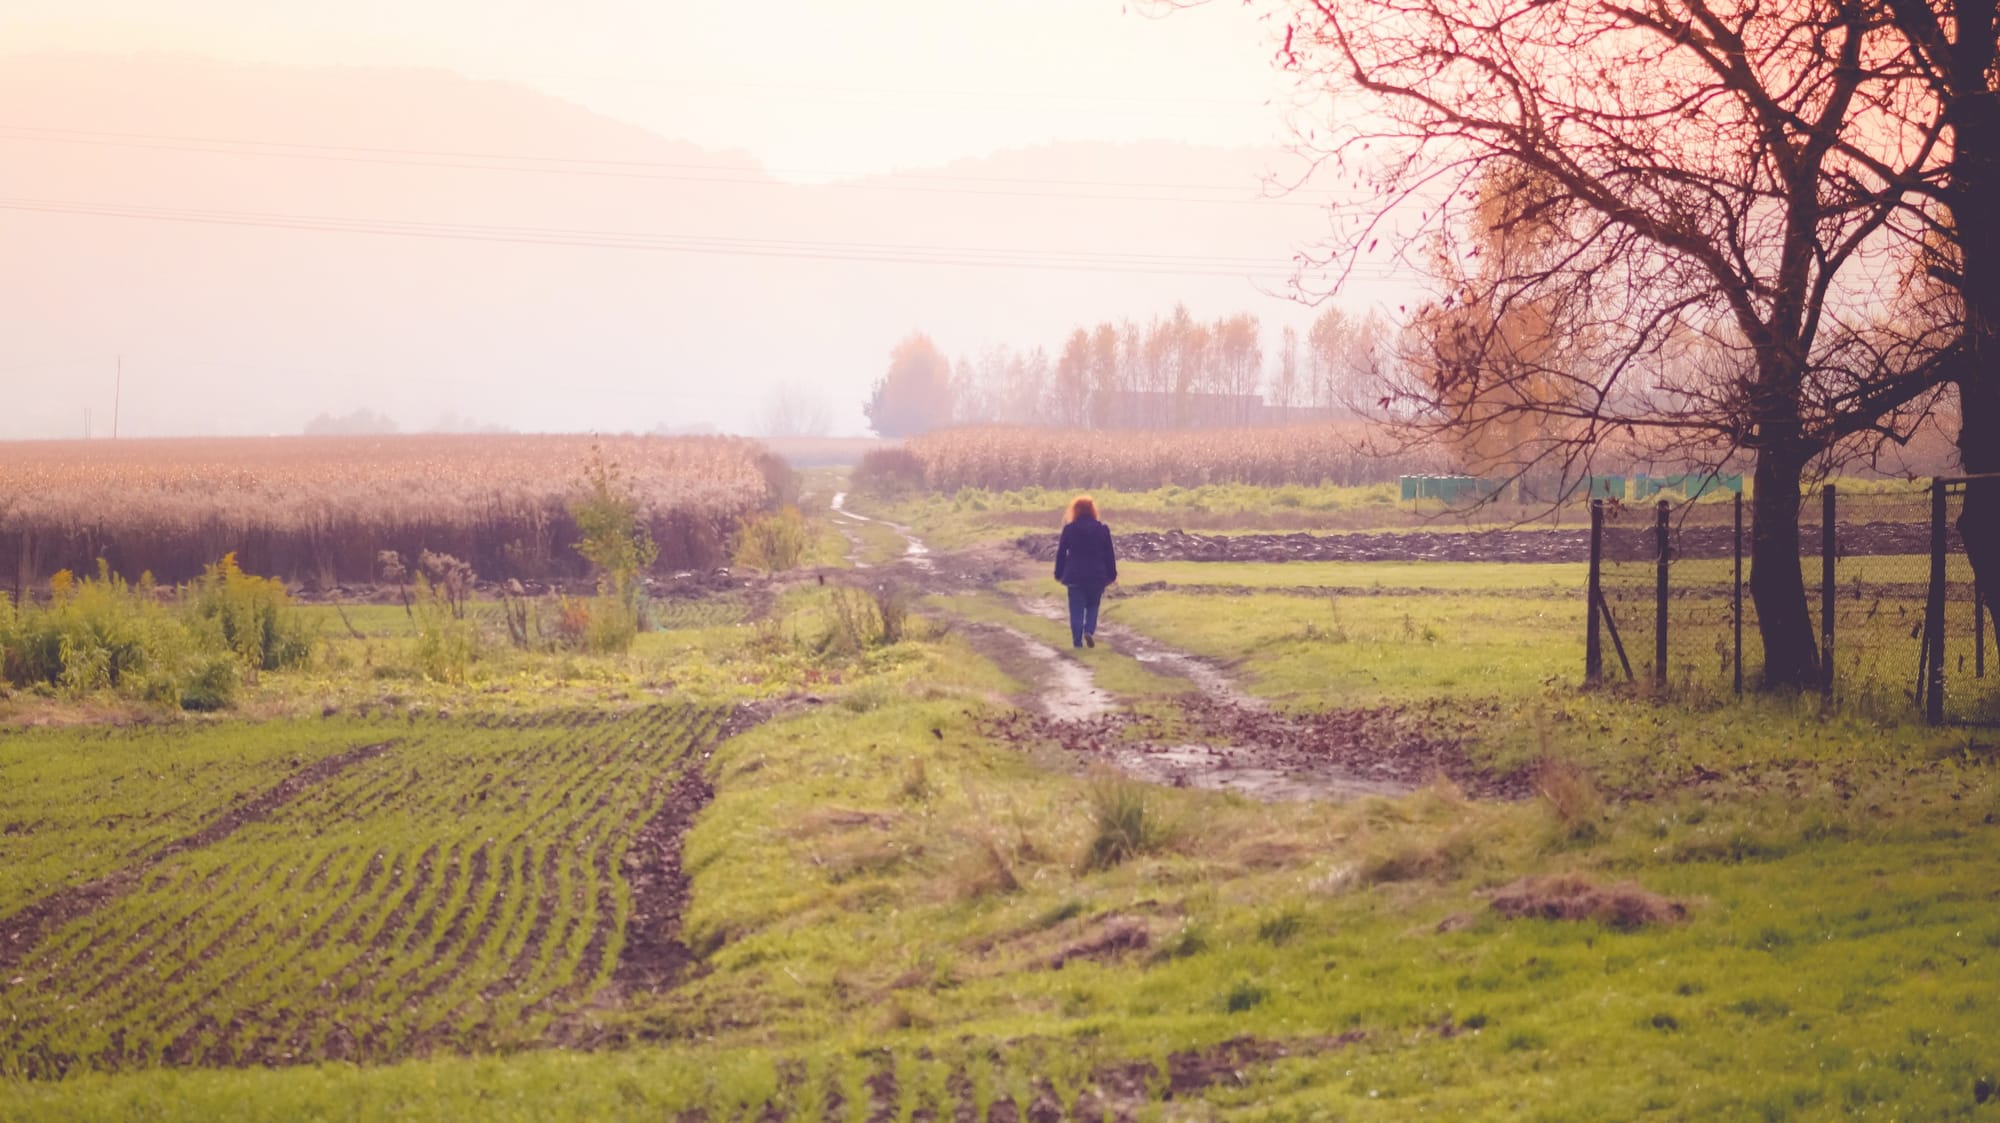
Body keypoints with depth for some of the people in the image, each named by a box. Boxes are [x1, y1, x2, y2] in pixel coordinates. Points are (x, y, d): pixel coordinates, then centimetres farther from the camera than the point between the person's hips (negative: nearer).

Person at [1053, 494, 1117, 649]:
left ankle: (1077, 642, 0)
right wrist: (1112, 575, 12)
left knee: (1076, 610, 4)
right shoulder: (1102, 529, 0)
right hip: (1097, 576, 1)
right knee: (1093, 606, 18)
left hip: (1075, 576, -1)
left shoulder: (1069, 529, -3)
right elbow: (1109, 554, 4)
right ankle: (1089, 631, -5)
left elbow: (1061, 553, 1)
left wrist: (1059, 574, 11)